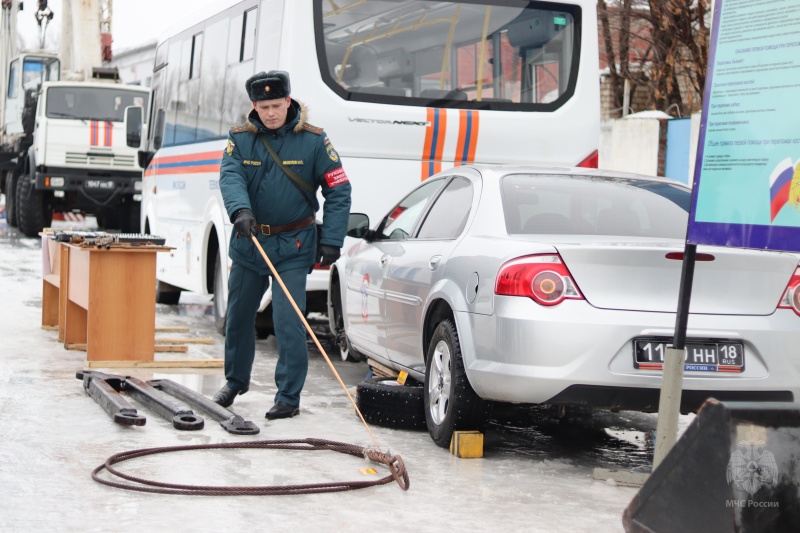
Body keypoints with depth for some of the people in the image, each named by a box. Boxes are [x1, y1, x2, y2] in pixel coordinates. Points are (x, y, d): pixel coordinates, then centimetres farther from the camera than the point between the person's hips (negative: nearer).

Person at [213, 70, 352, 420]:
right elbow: (230, 177, -15)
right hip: (248, 244, 4)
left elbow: (339, 191, -4)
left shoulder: (313, 141, -6)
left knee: (288, 322, -12)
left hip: (293, 246, -3)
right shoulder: (240, 139, 0)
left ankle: (288, 397, -2)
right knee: (238, 316, 16)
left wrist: (331, 242, -12)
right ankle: (236, 380, 37)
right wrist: (240, 209, -36)